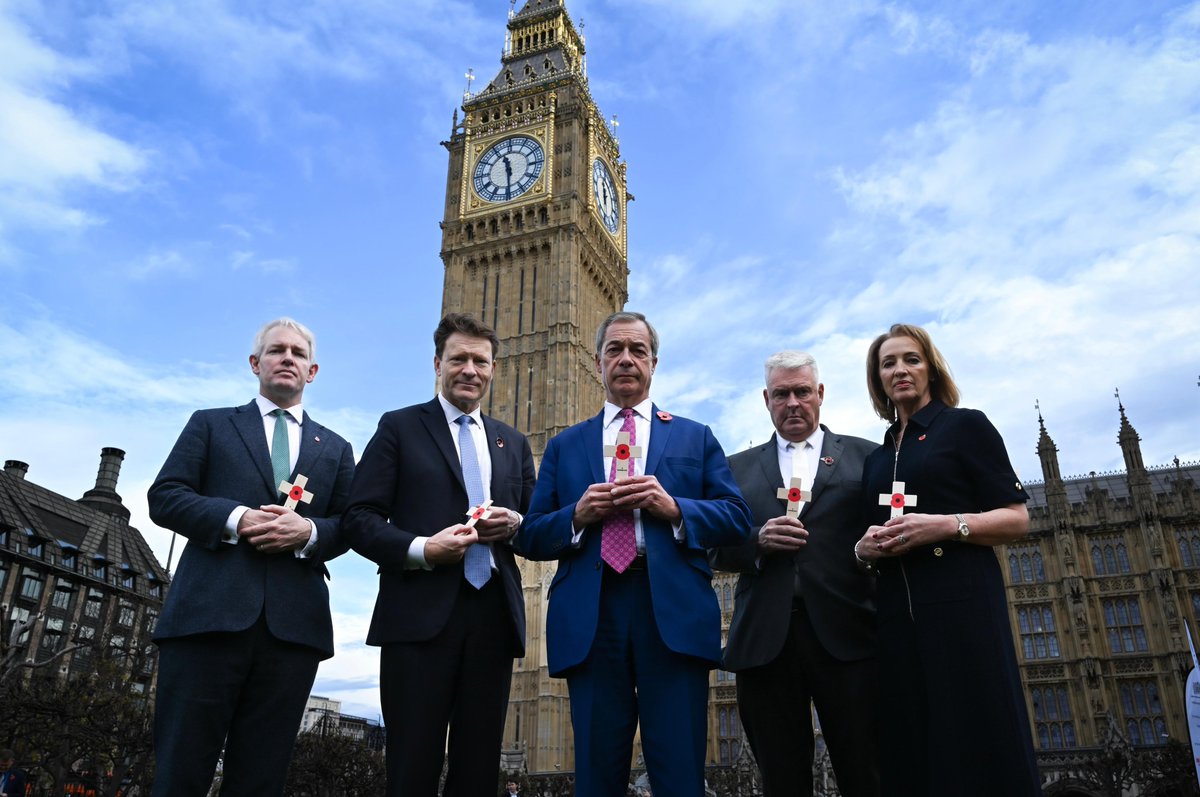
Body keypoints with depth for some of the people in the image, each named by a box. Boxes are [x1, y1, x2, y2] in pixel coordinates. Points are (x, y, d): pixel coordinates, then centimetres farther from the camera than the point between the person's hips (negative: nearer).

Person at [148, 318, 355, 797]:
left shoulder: (335, 448, 21)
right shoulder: (210, 425, 16)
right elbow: (164, 496, 5)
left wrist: (310, 531, -9)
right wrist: (235, 518, -11)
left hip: (293, 625, 2)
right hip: (208, 613, -1)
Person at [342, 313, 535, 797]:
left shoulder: (513, 443, 18)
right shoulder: (399, 427, 7)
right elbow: (359, 519, -1)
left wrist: (515, 524, -5)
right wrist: (421, 549, -18)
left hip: (493, 614, 4)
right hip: (421, 613, -3)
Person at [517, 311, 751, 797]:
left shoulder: (696, 438, 16)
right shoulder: (565, 446, 18)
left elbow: (737, 519, 7)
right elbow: (530, 538, 12)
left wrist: (673, 507, -9)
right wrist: (578, 515, -7)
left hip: (673, 612, -1)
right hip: (590, 615, 1)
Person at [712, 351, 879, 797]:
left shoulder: (866, 457, 14)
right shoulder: (738, 468, 18)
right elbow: (719, 551, 12)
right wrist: (758, 541, -7)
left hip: (845, 631, -1)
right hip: (765, 638, 2)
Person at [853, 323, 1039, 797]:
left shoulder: (965, 425, 4)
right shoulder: (877, 456, 19)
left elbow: (1016, 519, -2)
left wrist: (947, 525, -17)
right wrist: (864, 548, 2)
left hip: (962, 605, -5)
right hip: (898, 615, 5)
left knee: (982, 748, -5)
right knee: (911, 756, 5)